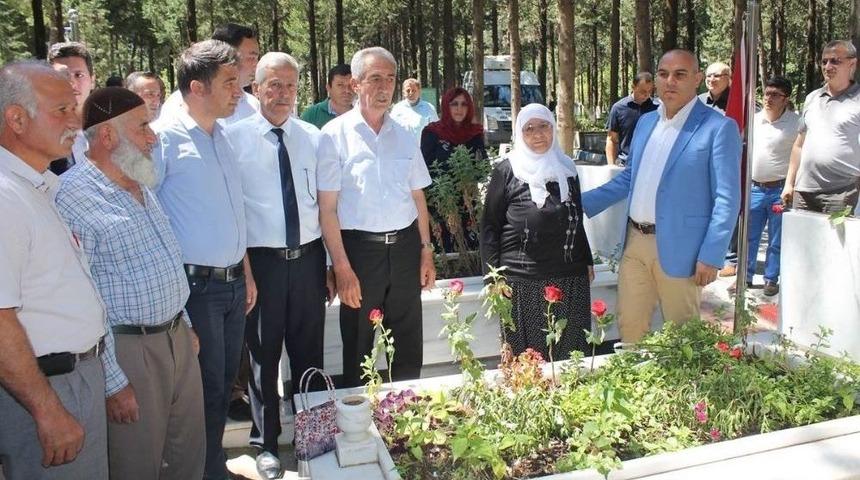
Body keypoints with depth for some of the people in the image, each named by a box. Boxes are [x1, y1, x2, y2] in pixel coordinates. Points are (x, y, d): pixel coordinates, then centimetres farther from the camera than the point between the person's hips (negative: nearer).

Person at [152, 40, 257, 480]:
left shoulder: (222, 138, 10)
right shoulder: (164, 139, -14)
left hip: (233, 283, 7)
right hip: (196, 287, -7)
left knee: (224, 384, 18)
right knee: (207, 390, 5)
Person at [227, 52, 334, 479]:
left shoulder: (312, 137, 7)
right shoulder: (235, 138, -5)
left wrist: (331, 264, 8)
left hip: (308, 258, 3)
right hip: (261, 261, -3)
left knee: (309, 352, 15)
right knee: (263, 355, 9)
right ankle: (266, 443, 28)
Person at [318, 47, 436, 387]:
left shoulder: (404, 136, 9)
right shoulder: (335, 135, -6)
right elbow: (327, 209, -8)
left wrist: (426, 250, 8)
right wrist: (342, 268, -13)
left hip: (405, 246, 4)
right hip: (359, 247, -4)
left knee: (410, 346, 14)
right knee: (358, 349, 9)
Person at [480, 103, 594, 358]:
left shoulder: (567, 168, 12)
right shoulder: (506, 171, -1)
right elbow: (489, 225, -1)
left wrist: (587, 261, 19)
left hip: (570, 278, 4)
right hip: (522, 281, -4)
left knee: (570, 353, 8)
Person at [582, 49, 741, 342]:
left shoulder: (719, 128, -9)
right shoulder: (645, 122, 12)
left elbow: (727, 199, -12)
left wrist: (710, 257, -16)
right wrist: (582, 203, 14)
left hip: (678, 249, -6)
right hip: (635, 242, 6)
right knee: (629, 324, 13)